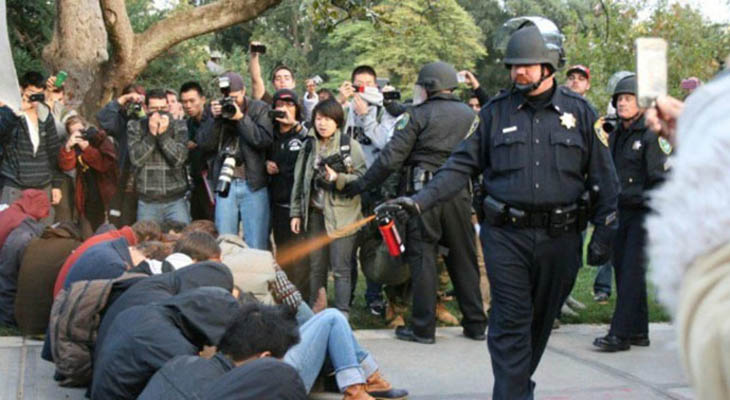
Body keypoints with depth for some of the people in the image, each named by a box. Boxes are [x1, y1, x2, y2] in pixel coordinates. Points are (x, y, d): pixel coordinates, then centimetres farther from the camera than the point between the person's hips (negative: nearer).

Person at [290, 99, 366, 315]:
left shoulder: (350, 146, -3)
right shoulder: (309, 146, 11)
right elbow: (299, 181, 14)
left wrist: (337, 178, -19)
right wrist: (296, 213, 11)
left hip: (341, 215, -5)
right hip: (315, 213, 5)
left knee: (341, 268, -5)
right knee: (316, 267, 11)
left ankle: (342, 312, -1)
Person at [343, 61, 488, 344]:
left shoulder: (419, 115, -3)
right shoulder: (469, 115, 12)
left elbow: (391, 158, -8)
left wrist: (361, 185, -1)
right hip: (459, 193, 4)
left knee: (422, 258, 1)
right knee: (464, 259, 12)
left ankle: (423, 327, 2)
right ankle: (475, 324, 16)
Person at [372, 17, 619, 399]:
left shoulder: (579, 112, 3)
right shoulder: (495, 112, 4)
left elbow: (603, 178, 6)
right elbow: (461, 166, 4)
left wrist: (604, 234, 2)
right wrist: (421, 200, -8)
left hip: (559, 238, 1)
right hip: (506, 235, -1)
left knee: (540, 321, 13)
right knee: (511, 323, -5)